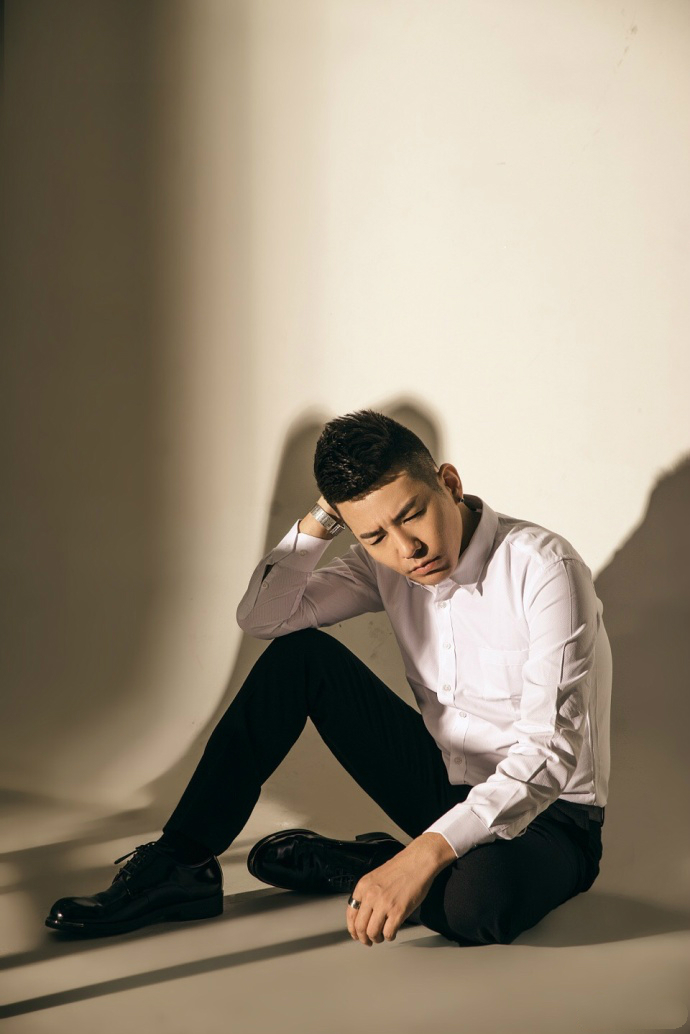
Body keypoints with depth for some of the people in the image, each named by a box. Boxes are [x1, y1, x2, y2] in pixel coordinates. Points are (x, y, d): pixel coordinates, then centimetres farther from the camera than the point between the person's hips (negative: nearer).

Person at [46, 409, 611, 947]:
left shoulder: (542, 568, -24)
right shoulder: (388, 564, -4)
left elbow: (551, 750, -31)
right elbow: (262, 616, -5)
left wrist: (425, 854, -40)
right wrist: (323, 517, -16)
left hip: (548, 812, -5)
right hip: (445, 785, 6)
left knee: (480, 898, -42)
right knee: (299, 656, -8)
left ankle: (346, 867, -9)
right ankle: (180, 865, -4)